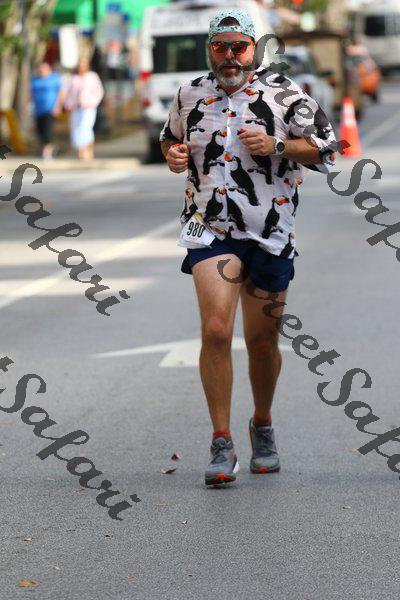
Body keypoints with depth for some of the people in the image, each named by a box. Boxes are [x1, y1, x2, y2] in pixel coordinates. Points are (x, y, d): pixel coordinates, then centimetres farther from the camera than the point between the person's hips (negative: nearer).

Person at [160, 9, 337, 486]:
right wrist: (173, 153, 3)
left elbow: (326, 147, 1)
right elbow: (171, 136, 26)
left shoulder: (283, 93, -2)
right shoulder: (190, 95, 7)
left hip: (271, 233, -1)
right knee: (215, 331, -16)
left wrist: (277, 146, -14)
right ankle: (222, 445, -8)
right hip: (210, 229, 1)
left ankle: (263, 427, 35)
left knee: (262, 340, 8)